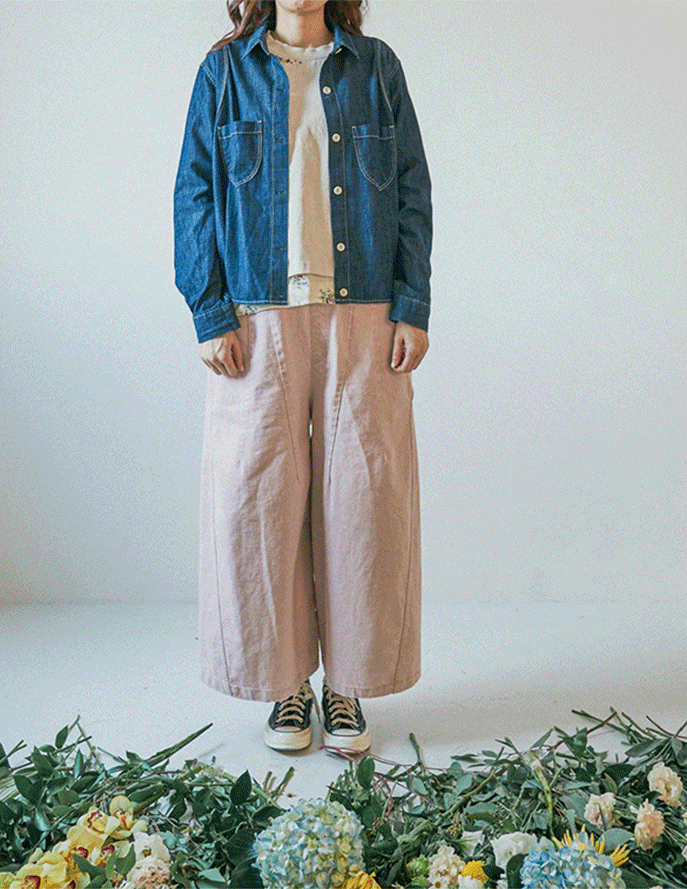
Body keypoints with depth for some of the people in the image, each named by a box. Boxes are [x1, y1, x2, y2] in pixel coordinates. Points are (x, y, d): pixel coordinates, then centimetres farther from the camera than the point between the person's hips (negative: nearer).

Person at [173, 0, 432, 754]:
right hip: (260, 320, 0)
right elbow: (195, 194, 6)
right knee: (258, 494, -2)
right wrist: (210, 315, -5)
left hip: (362, 317, 1)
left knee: (361, 495, 0)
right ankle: (286, 683, 15)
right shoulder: (225, 71, 11)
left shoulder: (376, 68, 13)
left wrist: (412, 308, -2)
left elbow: (412, 193, 8)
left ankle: (347, 686, 15)